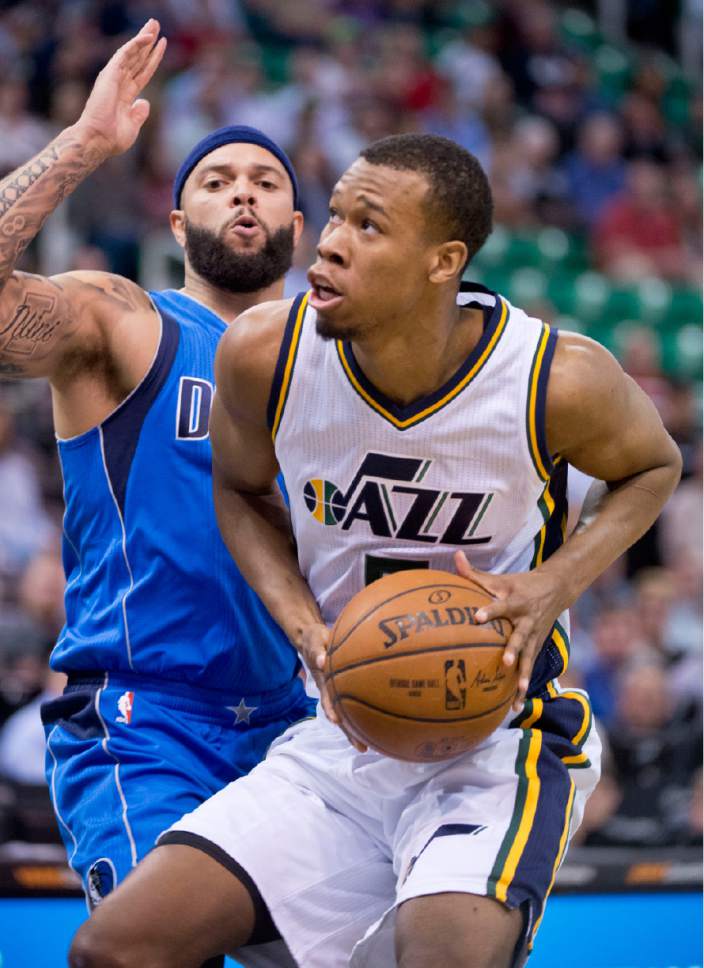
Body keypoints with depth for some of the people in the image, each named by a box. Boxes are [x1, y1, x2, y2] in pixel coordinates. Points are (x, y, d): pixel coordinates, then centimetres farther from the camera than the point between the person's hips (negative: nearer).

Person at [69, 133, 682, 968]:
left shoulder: (558, 380, -19)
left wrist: (556, 585, -15)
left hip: (499, 741, -4)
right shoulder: (264, 355, -12)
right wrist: (308, 631, -8)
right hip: (345, 736, 4)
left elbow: (652, 467, 4)